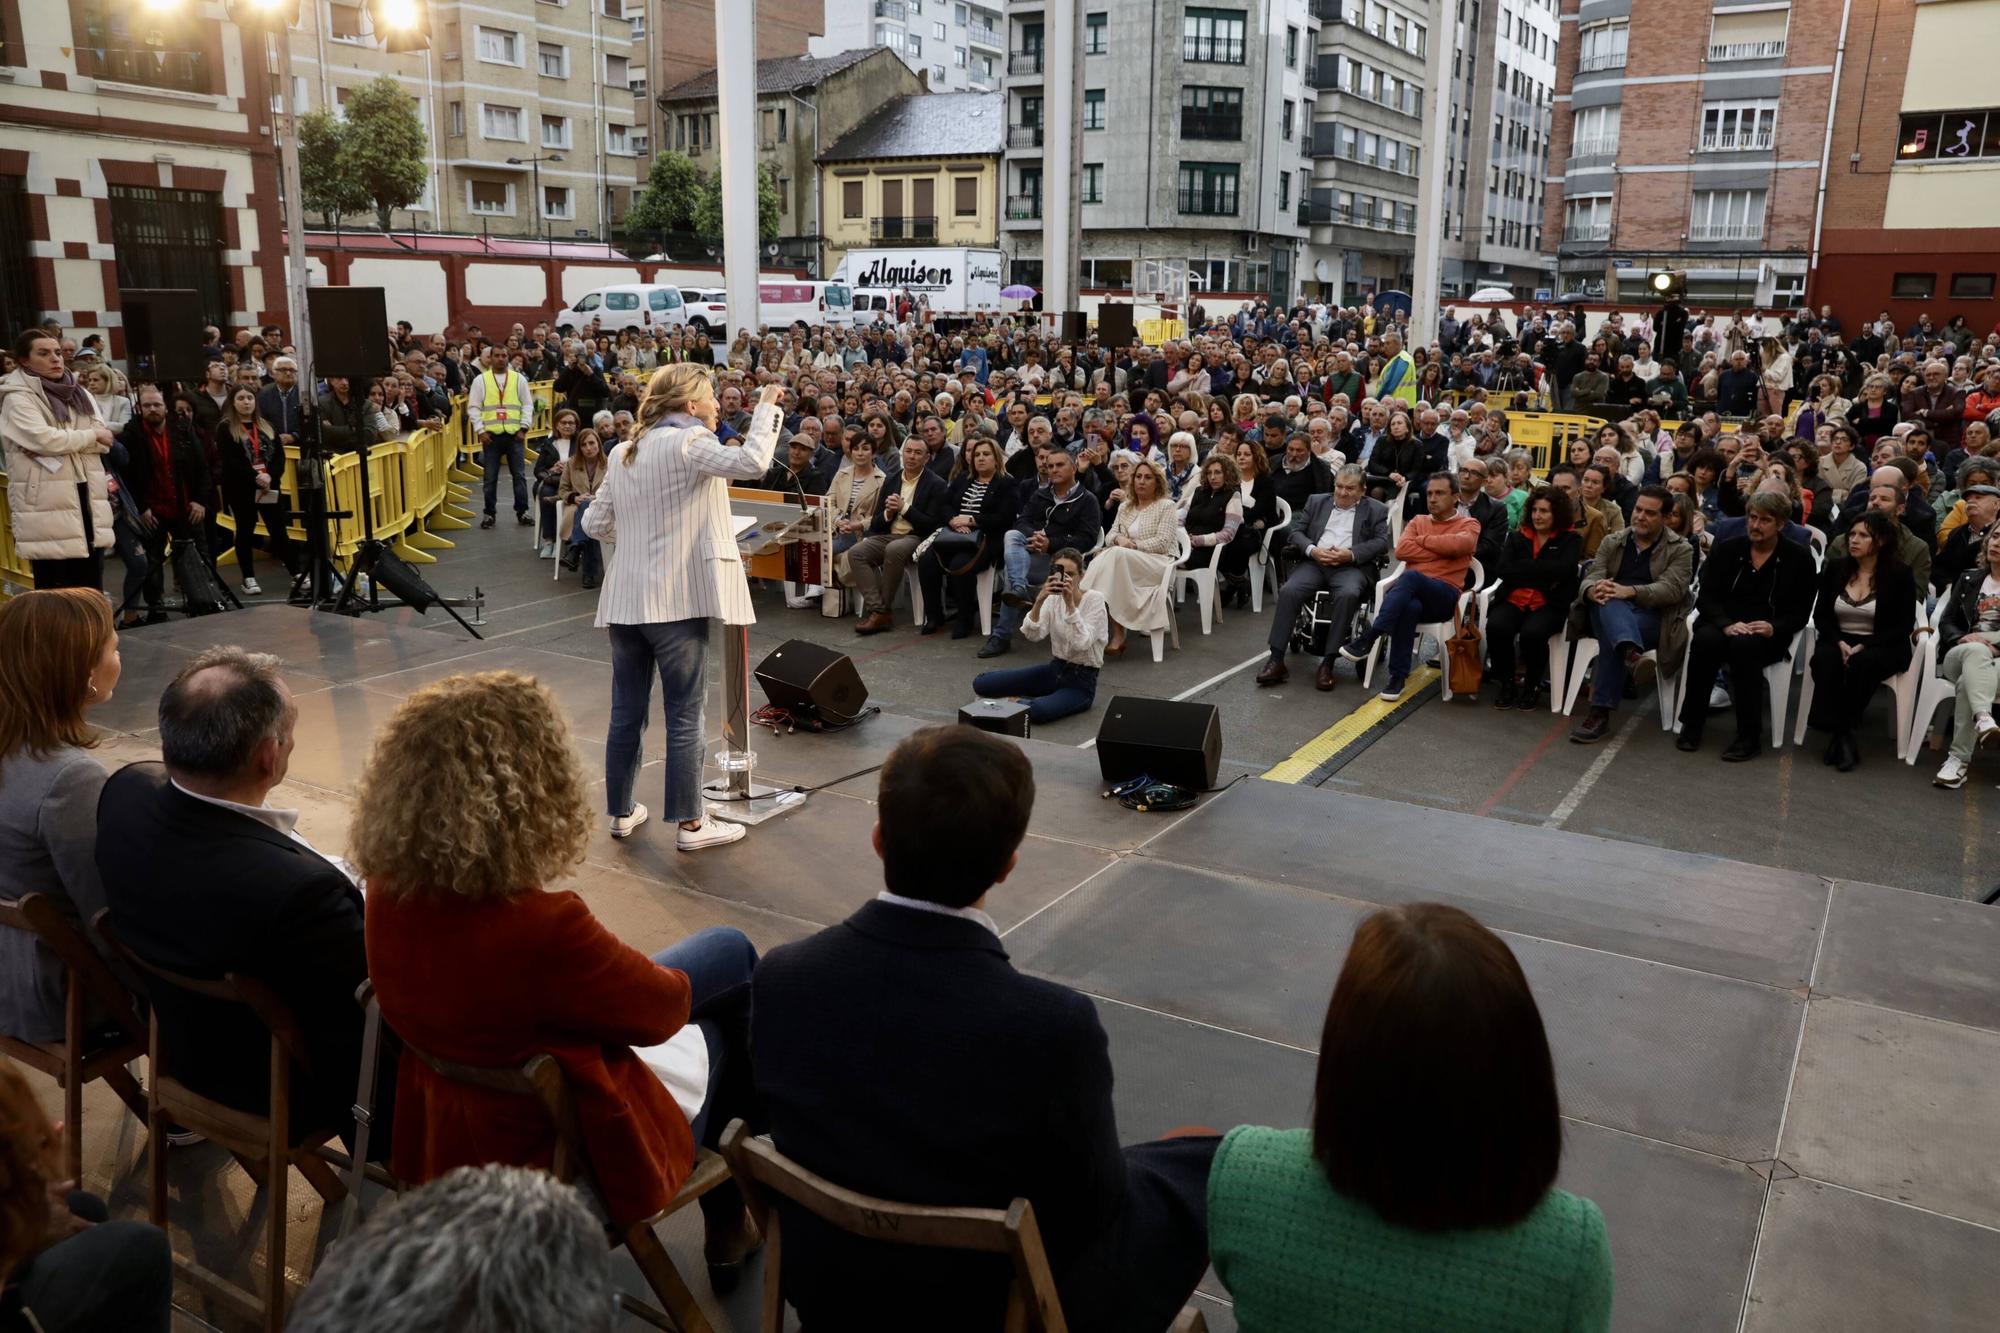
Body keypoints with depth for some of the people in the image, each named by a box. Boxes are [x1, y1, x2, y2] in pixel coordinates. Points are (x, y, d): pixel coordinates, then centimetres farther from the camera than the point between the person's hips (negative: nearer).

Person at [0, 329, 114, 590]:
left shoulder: (78, 393, 16)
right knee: (55, 597, -5)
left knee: (91, 592, 10)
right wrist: (92, 436, -5)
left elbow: (105, 439, 6)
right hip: (46, 505, -6)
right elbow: (45, 439, -18)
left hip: (86, 499, 6)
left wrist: (63, 445, -9)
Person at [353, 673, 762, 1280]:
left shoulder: (390, 888, -16)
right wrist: (669, 983, 0)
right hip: (570, 1149, -7)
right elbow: (663, 1006, -19)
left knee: (729, 950, 19)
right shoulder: (540, 926, -39)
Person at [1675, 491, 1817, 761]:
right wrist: (1727, 624, -19)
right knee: (1704, 640, -33)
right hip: (1723, 625, 2)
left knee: (1744, 646, -37)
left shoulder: (1799, 558, 4)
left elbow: (1800, 611, 2)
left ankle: (1750, 737, -29)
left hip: (1768, 635, -2)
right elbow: (1707, 597, 1)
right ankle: (1691, 726, -21)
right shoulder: (1725, 549, 8)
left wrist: (1773, 627, -19)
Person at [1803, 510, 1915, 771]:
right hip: (1838, 640, 2)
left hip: (1881, 647, -2)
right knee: (1825, 660, -32)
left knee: (1862, 663, -36)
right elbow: (1820, 615, 8)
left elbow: (1903, 626, -5)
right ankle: (1840, 735, -29)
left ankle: (1842, 732, -25)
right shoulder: (1836, 567, 6)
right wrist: (1840, 643, -11)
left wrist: (1863, 647, -18)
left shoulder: (1898, 574, -2)